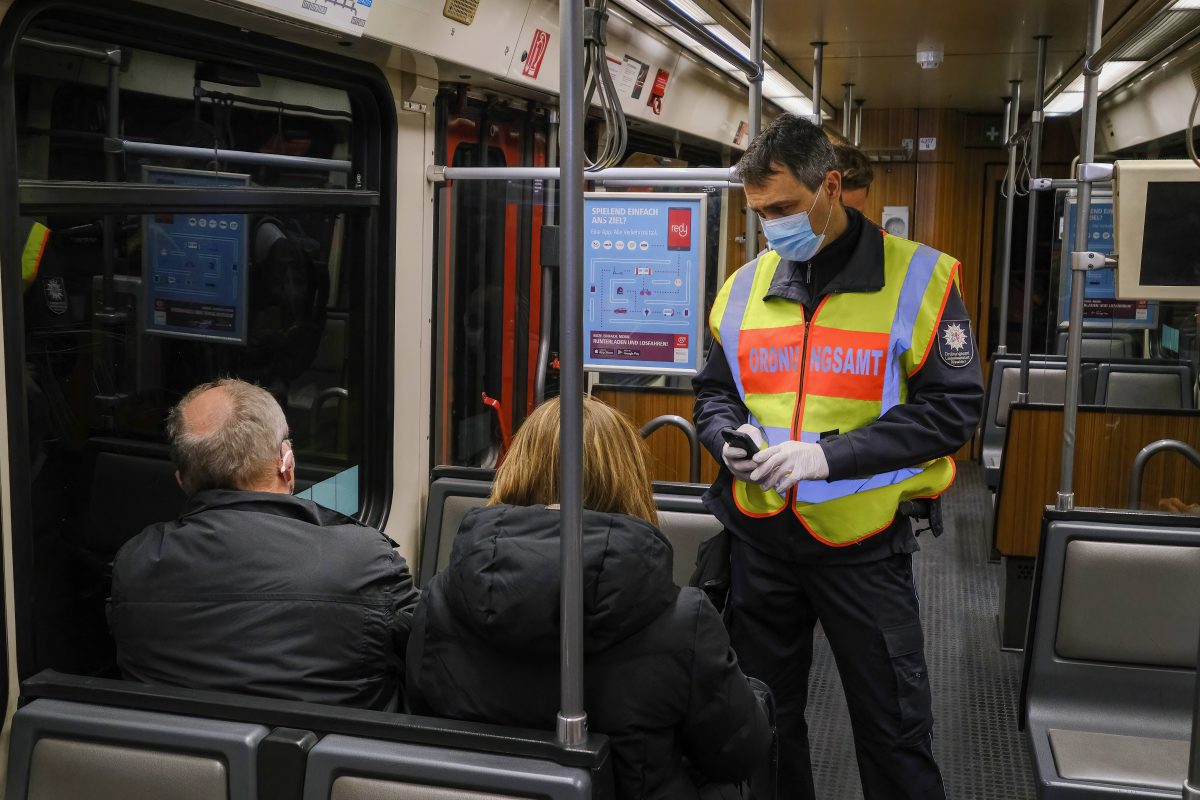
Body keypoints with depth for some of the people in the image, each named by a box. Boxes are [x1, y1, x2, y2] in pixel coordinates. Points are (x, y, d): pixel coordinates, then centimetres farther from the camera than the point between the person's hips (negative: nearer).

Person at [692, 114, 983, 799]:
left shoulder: (918, 279, -9)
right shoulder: (745, 287, 6)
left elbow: (952, 408, -13)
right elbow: (714, 391, 16)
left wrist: (830, 455, -22)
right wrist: (731, 440, -7)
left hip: (864, 546, -4)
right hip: (760, 541, 4)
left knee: (894, 730, 9)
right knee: (766, 717, 18)